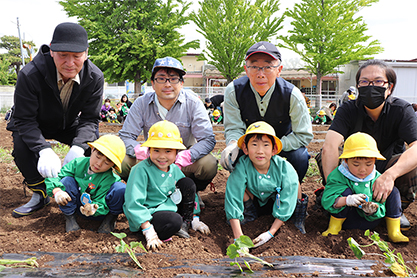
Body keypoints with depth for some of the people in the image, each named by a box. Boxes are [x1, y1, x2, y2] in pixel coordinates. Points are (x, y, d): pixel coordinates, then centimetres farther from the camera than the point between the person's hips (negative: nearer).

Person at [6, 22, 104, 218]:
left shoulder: (95, 77, -26)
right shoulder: (29, 75, -34)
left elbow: (90, 119, -20)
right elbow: (24, 120, -29)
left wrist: (78, 148, -38)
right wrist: (44, 150, -46)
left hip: (68, 125, 2)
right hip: (34, 126, -2)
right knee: (22, 145, -30)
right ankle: (40, 194, -7)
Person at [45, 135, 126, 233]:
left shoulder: (109, 179, -24)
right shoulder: (78, 163, -16)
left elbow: (101, 203, -24)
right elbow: (54, 176, -16)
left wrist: (94, 208, -48)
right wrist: (56, 191, -36)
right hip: (79, 206, 3)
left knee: (121, 189, -31)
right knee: (66, 181, -24)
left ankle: (111, 218, -3)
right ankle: (69, 217, -3)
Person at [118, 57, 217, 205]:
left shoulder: (193, 103, -13)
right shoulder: (142, 104, -9)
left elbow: (208, 139, -19)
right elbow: (126, 136, -10)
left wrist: (183, 158, -37)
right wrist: (141, 151, -33)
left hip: (183, 159, -1)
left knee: (209, 165, -31)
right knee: (124, 162, -25)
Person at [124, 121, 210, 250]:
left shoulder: (175, 169, 2)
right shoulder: (141, 170, -19)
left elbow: (189, 190, 15)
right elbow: (134, 203, -24)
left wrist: (195, 220, 10)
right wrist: (148, 231, -30)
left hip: (170, 209, 8)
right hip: (147, 215, -8)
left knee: (188, 183, -3)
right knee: (174, 220, -36)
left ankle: (184, 225, 3)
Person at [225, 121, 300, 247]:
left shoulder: (285, 169, -29)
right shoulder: (242, 167, -31)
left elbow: (285, 206, -25)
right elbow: (233, 202, -32)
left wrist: (270, 233, -32)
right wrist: (238, 237, -37)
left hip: (274, 203, 0)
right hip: (252, 202, 1)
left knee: (292, 180, -28)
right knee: (234, 182, -27)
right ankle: (249, 214, -1)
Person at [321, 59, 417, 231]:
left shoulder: (402, 110, -16)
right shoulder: (347, 110, -16)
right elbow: (330, 146, -33)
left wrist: (390, 174, -49)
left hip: (389, 165, 0)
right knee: (325, 157, -25)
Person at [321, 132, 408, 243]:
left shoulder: (377, 179, -8)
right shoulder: (338, 176, -19)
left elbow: (380, 205, -10)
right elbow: (326, 201, -28)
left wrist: (372, 210, -35)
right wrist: (346, 200, -46)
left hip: (369, 221, 4)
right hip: (347, 220, -4)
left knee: (393, 191, -8)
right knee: (346, 191, -31)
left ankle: (394, 232, 2)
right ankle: (334, 227, -12)